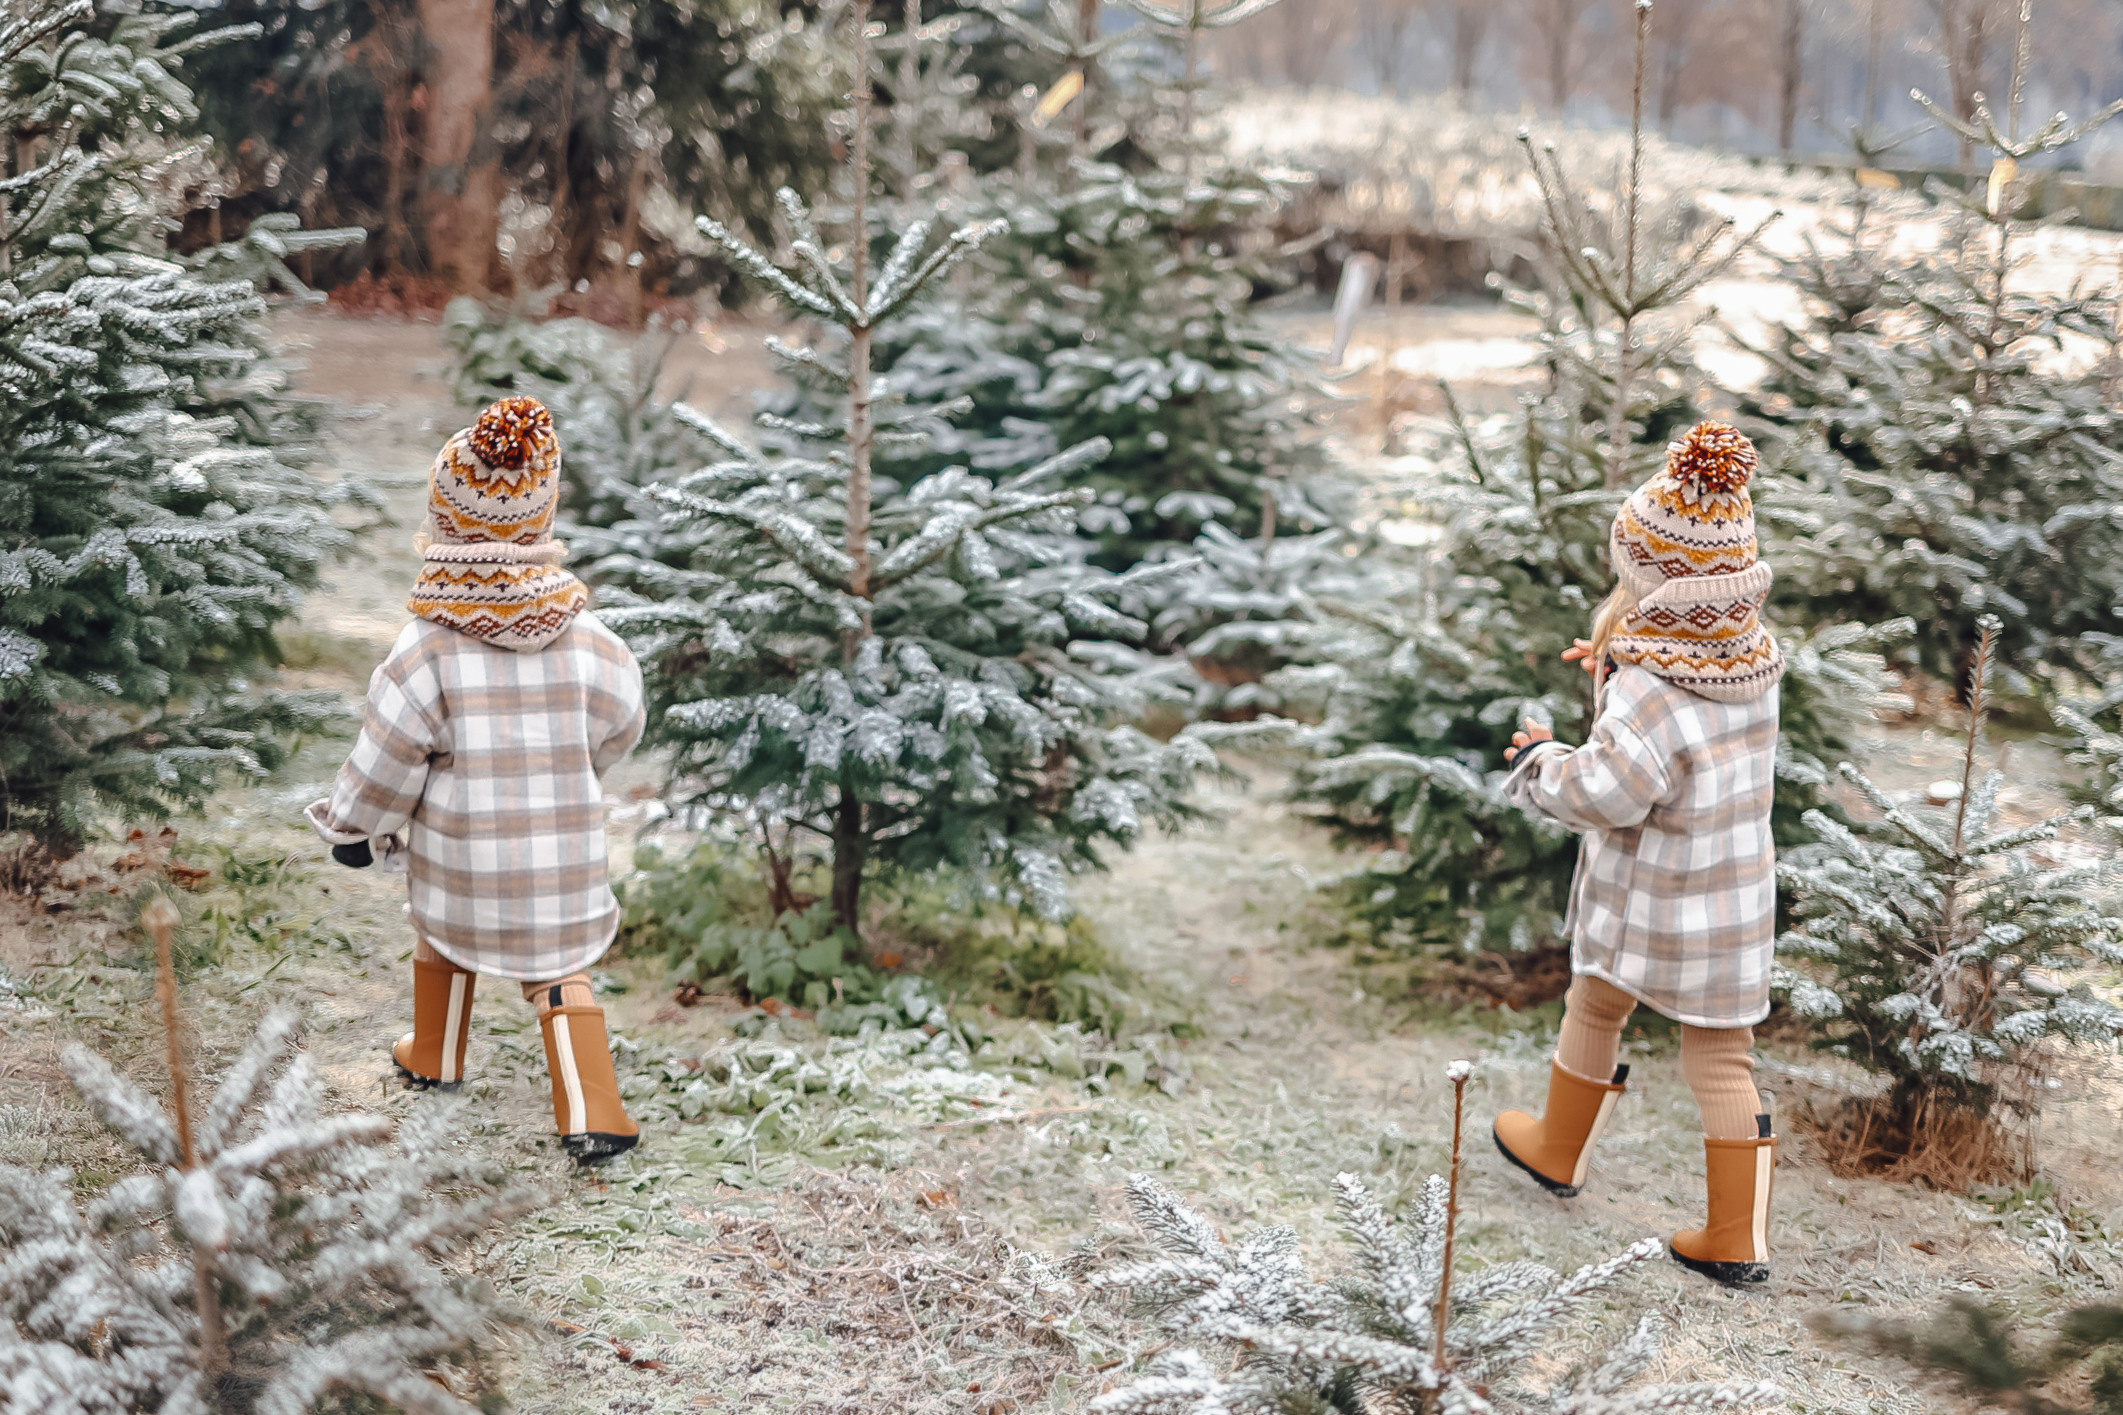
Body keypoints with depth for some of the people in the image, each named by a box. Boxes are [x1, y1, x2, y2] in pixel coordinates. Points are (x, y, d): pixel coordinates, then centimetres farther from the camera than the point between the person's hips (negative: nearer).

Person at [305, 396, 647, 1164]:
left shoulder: (428, 649, -17)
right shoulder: (584, 639, -10)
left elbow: (388, 758, -10)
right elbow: (617, 728, 5)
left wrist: (353, 828, 8)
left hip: (462, 855, -1)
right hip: (563, 857, 1)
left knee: (445, 929, 27)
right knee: (558, 970, 15)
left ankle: (434, 1058, 47)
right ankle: (590, 1113, 4)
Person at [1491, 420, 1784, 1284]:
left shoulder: (1653, 691, -27)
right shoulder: (1752, 662, -4)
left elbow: (1607, 793, -27)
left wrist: (1539, 761, -8)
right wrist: (1620, 672, 16)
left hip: (1649, 906, -5)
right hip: (1736, 899, 6)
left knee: (1593, 1011, 21)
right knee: (1721, 1056, 10)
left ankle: (1560, 1150, 44)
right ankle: (1736, 1240, 13)